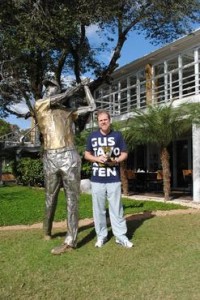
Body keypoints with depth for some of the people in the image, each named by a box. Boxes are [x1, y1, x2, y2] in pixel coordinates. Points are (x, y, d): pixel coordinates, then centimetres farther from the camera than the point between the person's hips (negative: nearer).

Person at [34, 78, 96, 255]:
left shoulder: (69, 111, 16)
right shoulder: (40, 105, 6)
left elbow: (92, 107, 18)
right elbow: (67, 95, -1)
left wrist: (86, 87, 26)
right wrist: (80, 86, 14)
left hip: (70, 157, 1)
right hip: (50, 158, -1)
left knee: (72, 199, -1)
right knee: (50, 198, 13)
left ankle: (70, 241, 1)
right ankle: (47, 230, 34)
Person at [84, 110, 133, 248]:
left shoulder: (117, 135, 2)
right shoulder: (92, 136, 6)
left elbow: (124, 154, 6)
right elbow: (87, 154, 12)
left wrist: (116, 161, -14)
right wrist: (97, 159, -9)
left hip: (114, 179, -1)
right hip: (97, 179, 2)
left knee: (116, 208, 3)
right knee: (99, 209, 8)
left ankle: (121, 236, 11)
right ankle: (101, 235, 19)